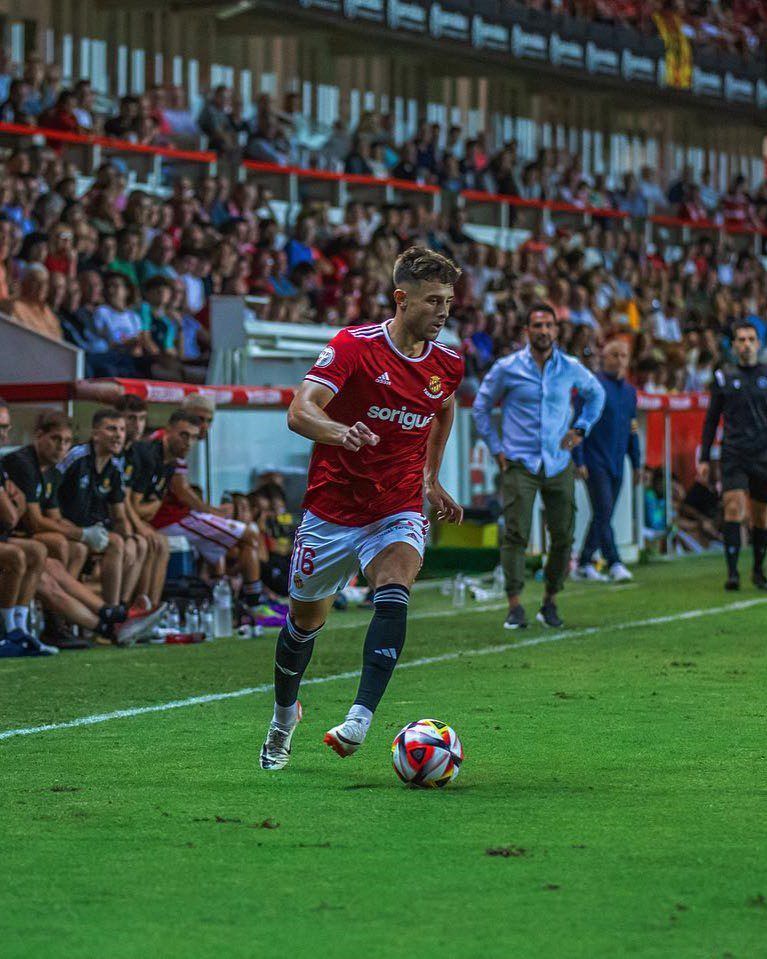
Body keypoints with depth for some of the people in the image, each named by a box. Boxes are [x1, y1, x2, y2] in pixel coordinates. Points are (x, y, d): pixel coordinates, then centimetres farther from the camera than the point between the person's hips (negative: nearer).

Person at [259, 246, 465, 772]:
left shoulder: (448, 364, 1)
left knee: (394, 595, -27)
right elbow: (299, 412, -27)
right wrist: (339, 432, -47)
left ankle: (361, 719, -35)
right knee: (306, 619, 12)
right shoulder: (355, 346, -15)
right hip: (332, 509, -2)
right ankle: (284, 715, 40)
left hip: (398, 512, 2)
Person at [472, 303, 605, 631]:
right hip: (519, 464, -3)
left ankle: (550, 602, 15)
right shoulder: (506, 368, -3)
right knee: (516, 534, -12)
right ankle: (515, 607, -11)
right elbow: (481, 407, 10)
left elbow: (596, 393, 24)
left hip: (558, 464, 3)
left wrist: (581, 429, 12)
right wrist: (496, 448, 4)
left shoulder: (571, 368, 4)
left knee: (563, 536, 1)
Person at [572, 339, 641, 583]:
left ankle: (583, 565, 14)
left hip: (616, 464, 7)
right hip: (595, 461, -7)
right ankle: (614, 565, -18)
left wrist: (636, 464, 19)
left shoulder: (629, 391, 15)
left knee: (603, 516, 7)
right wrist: (578, 461, -14)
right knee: (603, 513, -13)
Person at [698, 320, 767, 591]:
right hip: (733, 455, -1)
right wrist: (704, 459, 7)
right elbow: (711, 419, 12)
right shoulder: (724, 377, 7)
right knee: (733, 507, -15)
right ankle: (732, 573, -16)